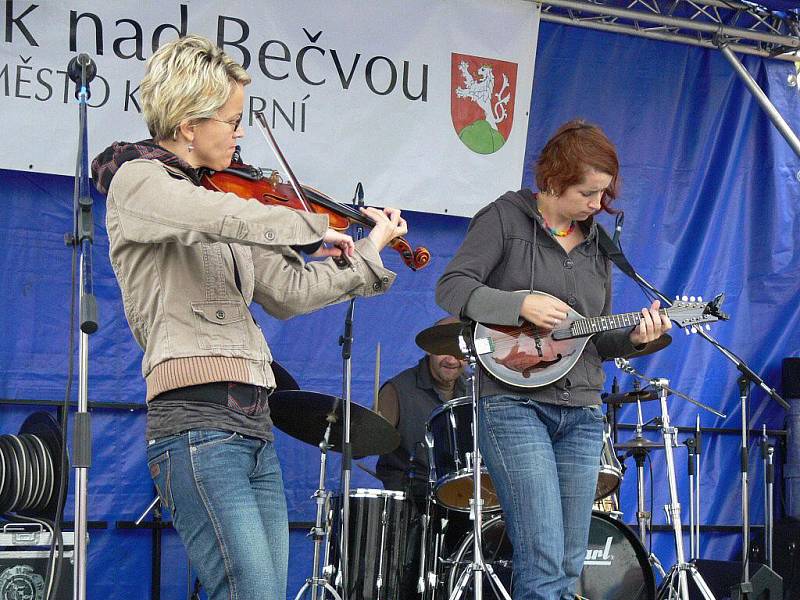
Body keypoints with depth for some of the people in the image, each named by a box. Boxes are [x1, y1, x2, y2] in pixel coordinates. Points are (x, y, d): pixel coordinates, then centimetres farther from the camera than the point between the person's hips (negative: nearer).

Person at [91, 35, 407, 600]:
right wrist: (317, 227, -11)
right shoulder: (139, 182, -3)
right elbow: (236, 221, -23)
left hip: (254, 424, 9)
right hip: (198, 421, -8)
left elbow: (288, 292, 20)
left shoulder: (214, 199, 20)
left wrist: (369, 251, 19)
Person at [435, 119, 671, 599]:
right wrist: (521, 304, -20)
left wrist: (633, 338, -1)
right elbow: (452, 288, -9)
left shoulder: (596, 243, 17)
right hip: (514, 403, -6)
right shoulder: (506, 218, 0)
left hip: (581, 412, 6)